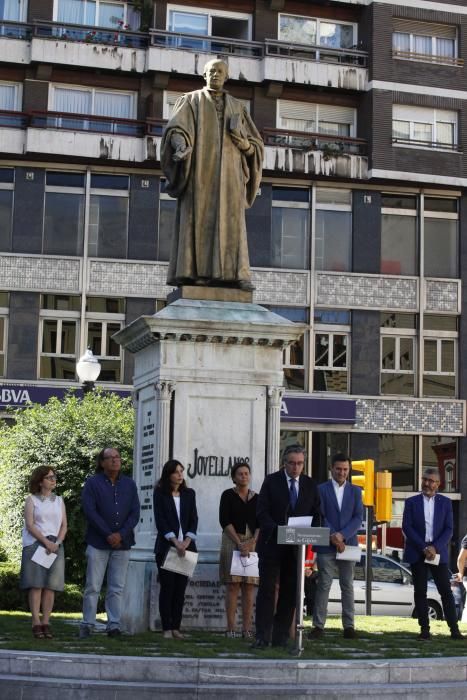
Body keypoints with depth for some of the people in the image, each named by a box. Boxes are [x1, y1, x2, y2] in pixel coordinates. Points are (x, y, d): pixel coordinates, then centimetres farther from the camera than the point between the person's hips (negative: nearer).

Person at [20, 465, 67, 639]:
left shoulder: (59, 501, 15)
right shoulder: (32, 500, 4)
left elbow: (64, 525, 9)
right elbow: (30, 525, -5)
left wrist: (57, 543, -8)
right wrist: (46, 542, -15)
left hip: (55, 545, 3)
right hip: (35, 545, -3)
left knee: (50, 586, -2)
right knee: (36, 584, -8)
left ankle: (46, 623, -1)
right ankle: (36, 623, -10)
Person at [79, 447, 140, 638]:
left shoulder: (129, 484, 10)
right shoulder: (92, 483, 0)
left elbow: (135, 513, 5)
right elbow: (90, 511, -8)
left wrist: (121, 534, -9)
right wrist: (108, 535, -13)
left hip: (122, 543, 3)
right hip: (98, 543, -3)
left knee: (117, 588, 4)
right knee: (93, 587, -1)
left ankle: (114, 625, 8)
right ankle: (87, 625, 5)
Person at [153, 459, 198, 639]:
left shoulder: (189, 494, 11)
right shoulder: (160, 493, 1)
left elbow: (194, 519, 5)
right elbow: (160, 519, -7)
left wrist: (187, 541, -10)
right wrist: (175, 541, -16)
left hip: (186, 547, 3)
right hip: (166, 546, -3)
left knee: (180, 588, 1)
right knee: (167, 586, -3)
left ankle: (176, 627, 5)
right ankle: (166, 628, 0)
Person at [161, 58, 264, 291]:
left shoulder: (237, 107, 21)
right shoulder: (190, 101, 13)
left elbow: (255, 145, 18)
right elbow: (176, 129, -6)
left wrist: (245, 144, -7)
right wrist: (181, 146, -29)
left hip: (228, 169, 3)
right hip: (199, 166, -2)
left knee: (230, 221, -9)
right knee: (197, 218, -12)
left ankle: (233, 274, -15)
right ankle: (192, 272, -15)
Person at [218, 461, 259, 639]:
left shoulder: (257, 498, 12)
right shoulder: (228, 495, 4)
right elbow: (225, 521, -4)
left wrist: (252, 542, -10)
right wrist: (239, 543, -13)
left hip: (253, 543, 3)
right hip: (232, 541, -3)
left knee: (249, 587, -1)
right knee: (233, 586, -6)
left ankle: (246, 629, 0)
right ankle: (231, 629, -6)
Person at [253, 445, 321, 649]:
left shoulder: (310, 485, 9)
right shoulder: (271, 481, 0)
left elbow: (316, 515, 11)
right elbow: (262, 512, -6)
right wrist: (277, 530, -21)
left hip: (297, 547, 3)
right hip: (272, 544, -3)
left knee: (290, 593, 4)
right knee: (267, 590, -6)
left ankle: (281, 636, 9)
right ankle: (262, 636, -6)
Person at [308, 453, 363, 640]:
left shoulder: (355, 491, 10)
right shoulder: (321, 489, 4)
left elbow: (358, 518, 2)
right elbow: (319, 516, -2)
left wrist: (342, 535, -11)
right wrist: (333, 537, -13)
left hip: (347, 544, 2)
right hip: (326, 546, -2)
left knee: (347, 586, 4)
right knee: (323, 586, -3)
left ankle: (349, 626, 7)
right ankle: (318, 626, -1)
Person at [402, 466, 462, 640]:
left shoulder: (445, 502, 6)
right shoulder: (412, 502, 5)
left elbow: (448, 529, 1)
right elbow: (406, 528, -3)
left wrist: (435, 548, -13)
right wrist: (423, 548, -12)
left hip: (438, 552, 0)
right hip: (417, 552, 0)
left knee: (446, 591, -3)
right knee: (420, 591, 0)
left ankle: (454, 629, -1)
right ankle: (424, 629, 4)